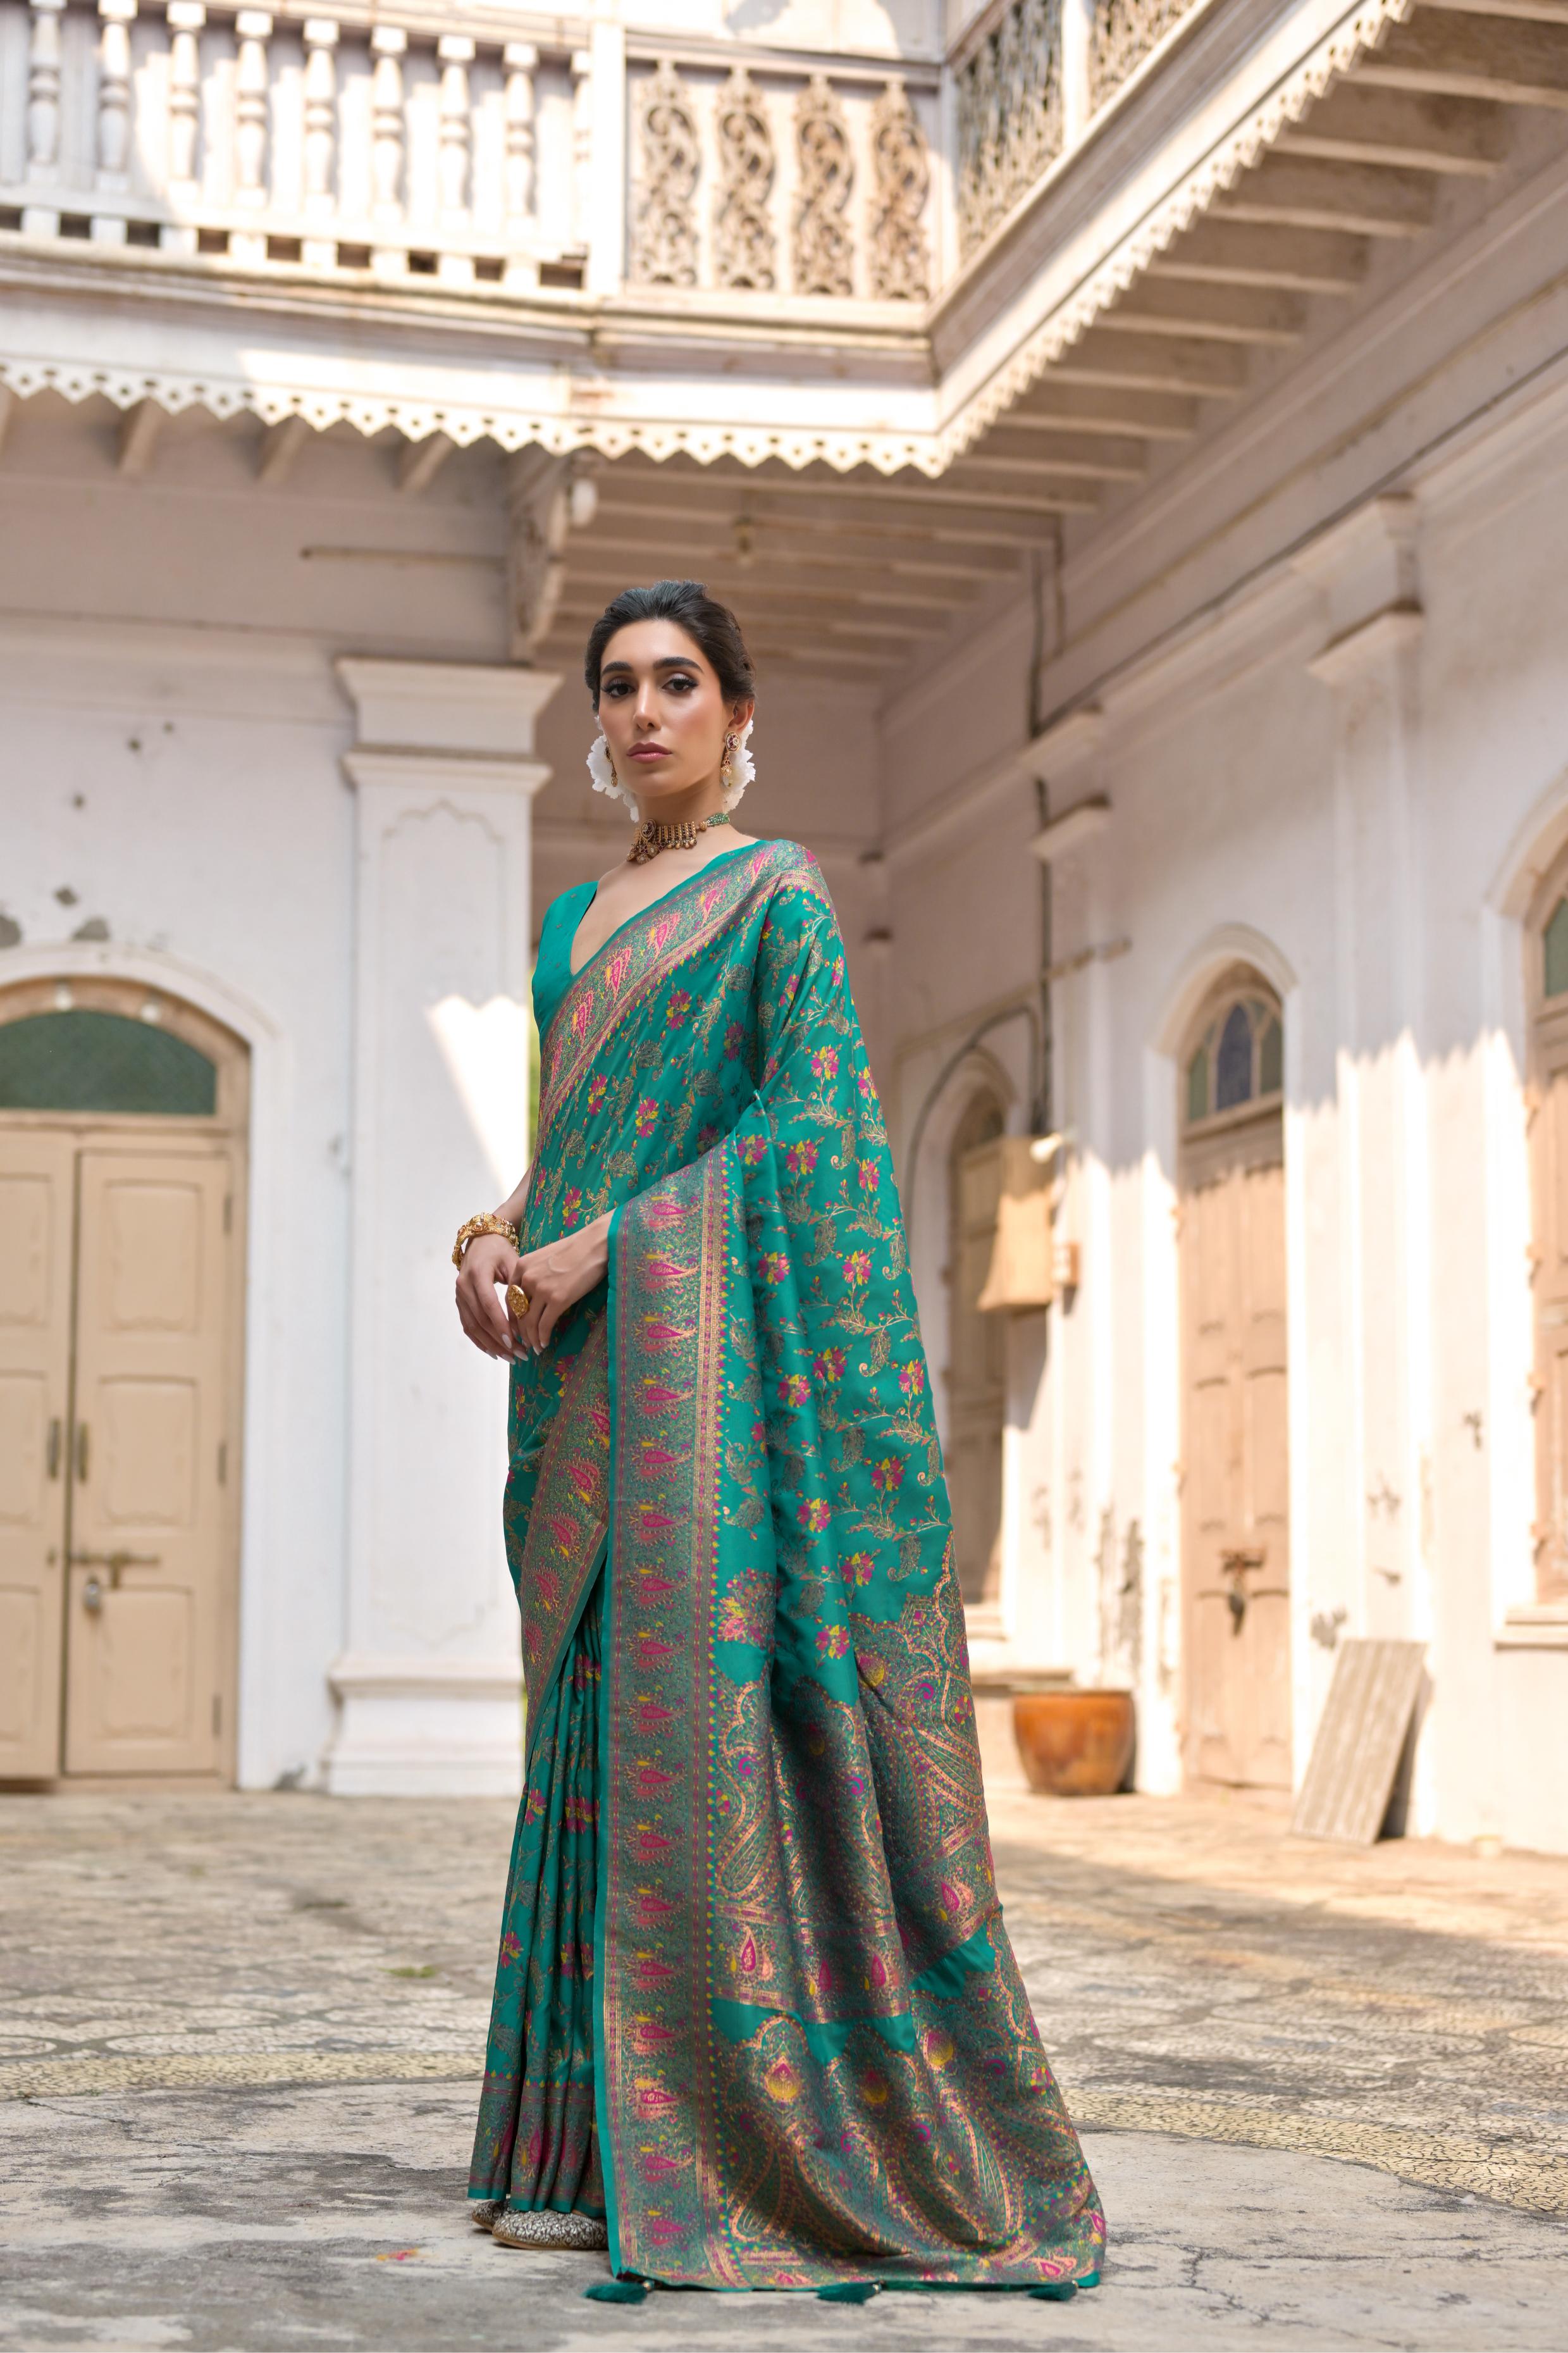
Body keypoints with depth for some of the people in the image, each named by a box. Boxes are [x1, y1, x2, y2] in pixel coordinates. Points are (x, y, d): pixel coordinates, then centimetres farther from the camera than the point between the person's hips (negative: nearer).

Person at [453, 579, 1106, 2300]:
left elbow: (809, 1121, -10)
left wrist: (600, 1244, -15)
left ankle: (742, 2146, -7)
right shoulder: (576, 920, 21)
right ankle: (599, 2141, 9)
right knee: (595, 1709, 5)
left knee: (704, 1695, -11)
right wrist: (492, 1237, 3)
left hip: (707, 1335, -7)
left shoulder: (775, 897, -1)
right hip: (583, 1364, 7)